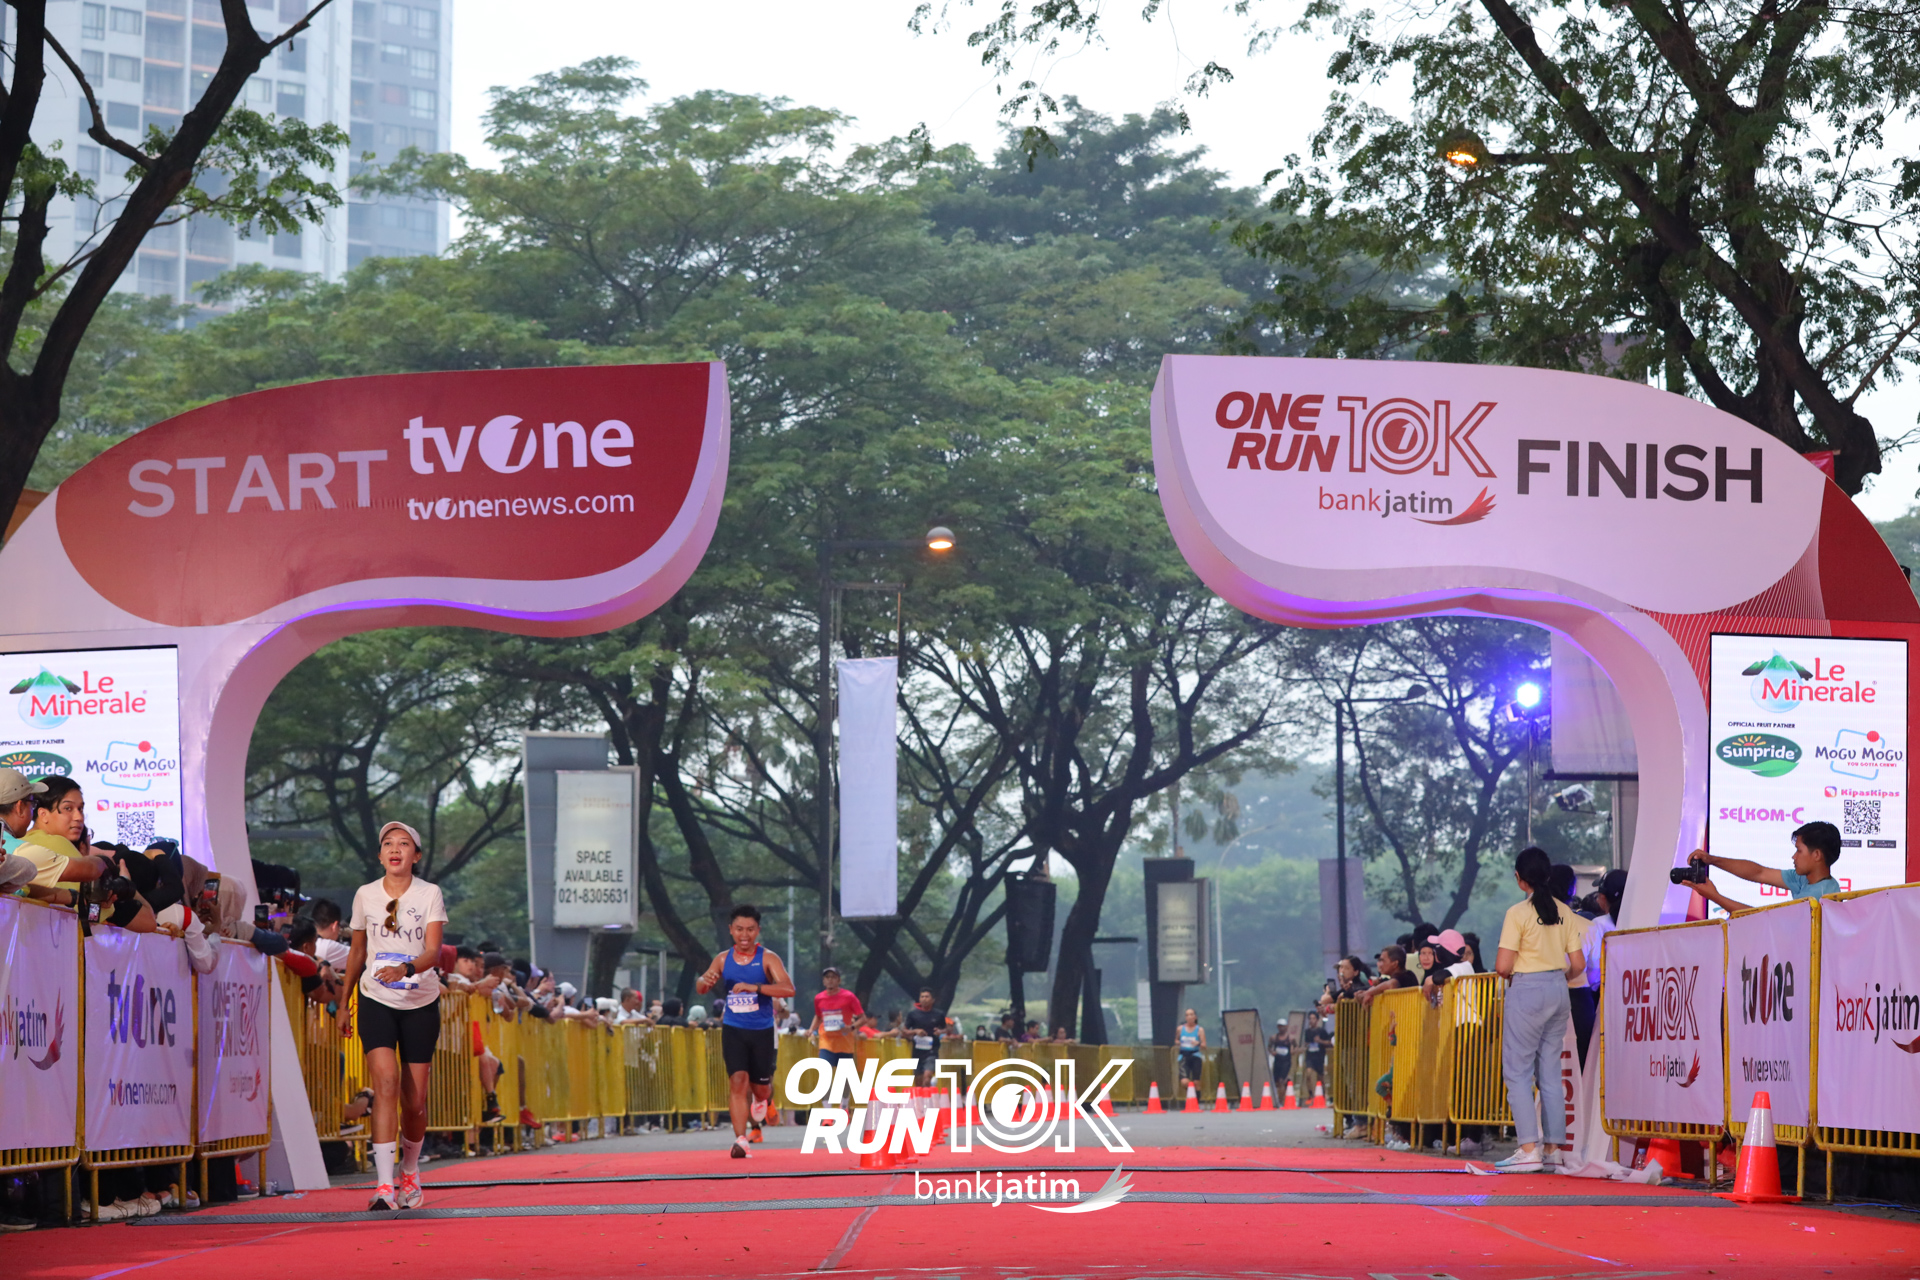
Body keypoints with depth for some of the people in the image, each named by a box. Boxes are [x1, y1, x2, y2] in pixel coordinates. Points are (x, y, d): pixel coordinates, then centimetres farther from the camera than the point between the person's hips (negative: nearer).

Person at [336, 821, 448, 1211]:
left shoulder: (430, 894, -5)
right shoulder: (365, 895, 3)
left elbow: (434, 950, -16)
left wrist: (406, 968, -36)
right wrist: (345, 1003, 18)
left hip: (421, 1003, 0)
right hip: (375, 1000, 0)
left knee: (415, 1101, 3)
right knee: (386, 1083, -19)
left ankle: (409, 1173, 30)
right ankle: (384, 1186, -24)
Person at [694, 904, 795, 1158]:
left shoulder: (767, 958, -9)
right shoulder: (723, 959, 1)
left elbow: (788, 989, -22)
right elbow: (701, 988, 11)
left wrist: (754, 987, -35)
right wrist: (706, 982, -15)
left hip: (762, 1031, -1)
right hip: (733, 1030, 1)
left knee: (760, 1086, 10)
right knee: (738, 1080, -16)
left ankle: (760, 1102, 49)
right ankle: (740, 1140, -15)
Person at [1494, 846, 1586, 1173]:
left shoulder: (1518, 913, -12)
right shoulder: (1564, 912, 5)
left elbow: (1502, 966, -16)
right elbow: (1578, 964, 6)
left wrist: (1508, 974, 6)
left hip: (1527, 991, -6)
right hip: (1559, 990, 6)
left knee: (1517, 1070, -2)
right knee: (1550, 1071, 10)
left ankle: (1529, 1148, -11)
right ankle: (1553, 1148, 9)